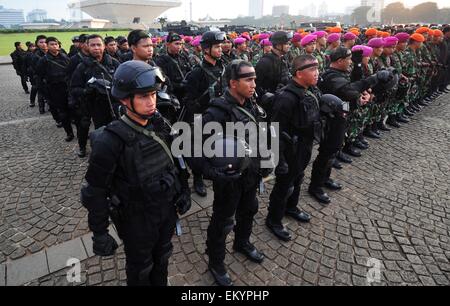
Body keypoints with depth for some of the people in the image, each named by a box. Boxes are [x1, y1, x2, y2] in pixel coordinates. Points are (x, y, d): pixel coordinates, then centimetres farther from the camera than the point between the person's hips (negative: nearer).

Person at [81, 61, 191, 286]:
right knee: (140, 269, 22)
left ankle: (160, 283, 56)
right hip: (137, 219, -5)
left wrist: (183, 191, 8)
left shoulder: (160, 125, -9)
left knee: (162, 259, 28)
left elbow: (176, 161, 5)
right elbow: (95, 193, -17)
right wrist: (99, 234, -11)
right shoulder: (110, 141, -25)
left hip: (167, 210, 5)